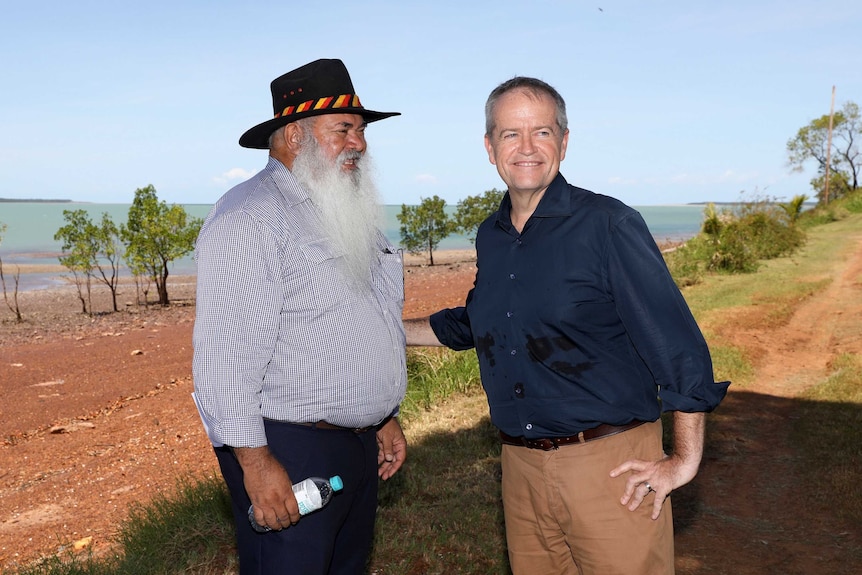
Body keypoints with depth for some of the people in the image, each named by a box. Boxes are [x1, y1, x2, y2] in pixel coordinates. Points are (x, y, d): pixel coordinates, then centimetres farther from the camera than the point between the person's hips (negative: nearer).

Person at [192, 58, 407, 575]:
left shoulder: (349, 215, 14)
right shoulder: (250, 217, -15)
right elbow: (225, 353, -22)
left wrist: (386, 417, 21)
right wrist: (255, 461, -23)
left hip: (359, 444, 9)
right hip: (288, 452, -9)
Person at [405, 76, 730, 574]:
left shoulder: (608, 225, -12)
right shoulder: (490, 238, 7)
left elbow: (677, 342, -12)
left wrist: (685, 459, -12)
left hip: (610, 465, -6)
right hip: (521, 467, 6)